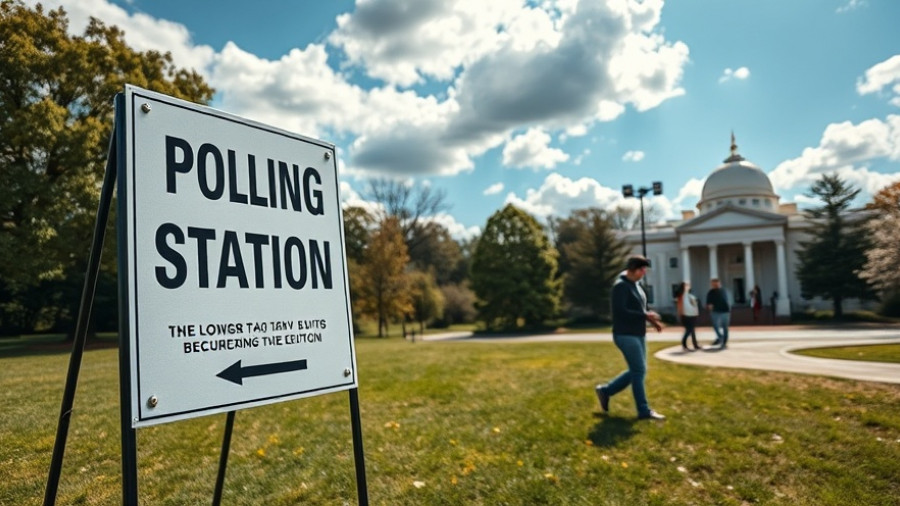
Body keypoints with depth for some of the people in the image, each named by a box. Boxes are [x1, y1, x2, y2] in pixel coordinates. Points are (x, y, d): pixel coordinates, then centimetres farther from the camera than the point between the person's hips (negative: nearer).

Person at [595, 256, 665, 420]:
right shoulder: (621, 286, -16)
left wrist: (652, 319, 5)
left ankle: (605, 391, 25)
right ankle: (644, 411, 8)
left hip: (638, 334, 10)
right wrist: (646, 316, -22)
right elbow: (620, 311, -23)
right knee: (639, 371, -4)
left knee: (636, 371, 13)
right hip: (626, 335, -10)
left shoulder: (635, 285, 14)